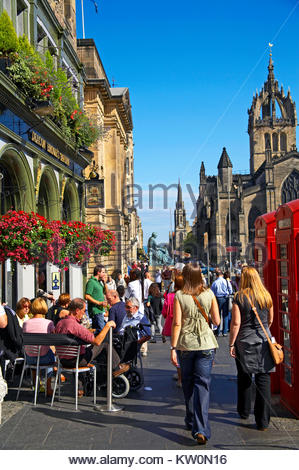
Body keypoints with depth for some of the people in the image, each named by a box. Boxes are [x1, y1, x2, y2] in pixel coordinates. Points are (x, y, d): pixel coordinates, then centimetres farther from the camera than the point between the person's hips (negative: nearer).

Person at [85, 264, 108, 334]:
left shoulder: (98, 282, 17)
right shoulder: (91, 282, -11)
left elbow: (105, 292, 28)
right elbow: (87, 297, -18)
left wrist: (104, 282, 14)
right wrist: (99, 303, -22)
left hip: (100, 310, 10)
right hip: (95, 310, -10)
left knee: (96, 330, 12)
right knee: (100, 330, -14)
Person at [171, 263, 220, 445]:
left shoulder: (179, 296, -7)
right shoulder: (209, 294, -2)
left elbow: (177, 324, -10)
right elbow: (217, 321, 0)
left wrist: (173, 348, -5)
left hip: (185, 344, 0)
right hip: (206, 343, 0)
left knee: (188, 384, 16)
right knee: (203, 384, -1)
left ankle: (191, 422, 29)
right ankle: (201, 428, -11)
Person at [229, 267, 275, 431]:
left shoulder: (240, 297, -10)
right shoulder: (266, 296, 2)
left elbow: (236, 323, -12)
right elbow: (270, 320, 13)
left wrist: (231, 344, -4)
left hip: (245, 343, -2)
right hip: (264, 343, 2)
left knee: (244, 378, 15)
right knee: (263, 380, 3)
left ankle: (244, 412, 31)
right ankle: (263, 420, 4)